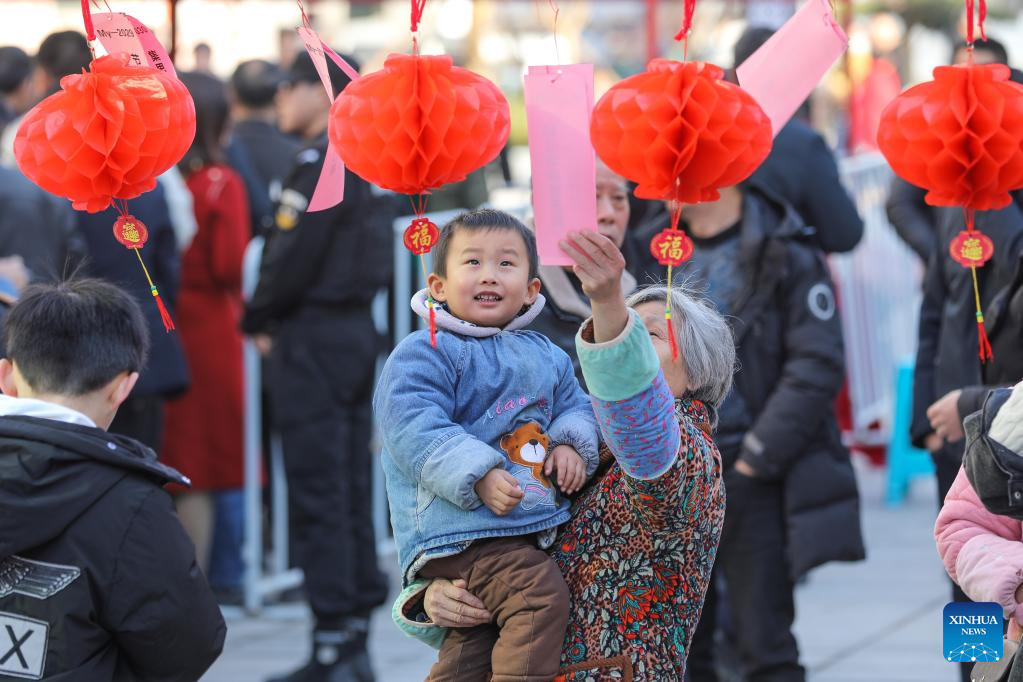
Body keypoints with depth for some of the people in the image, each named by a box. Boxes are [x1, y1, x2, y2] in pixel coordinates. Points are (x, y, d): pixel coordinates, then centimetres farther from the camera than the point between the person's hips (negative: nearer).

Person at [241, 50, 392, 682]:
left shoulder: (319, 165, -15)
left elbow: (293, 258, -20)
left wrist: (259, 320, -5)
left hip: (313, 339, -9)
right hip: (359, 331, 9)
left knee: (318, 493, -7)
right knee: (353, 490, 12)